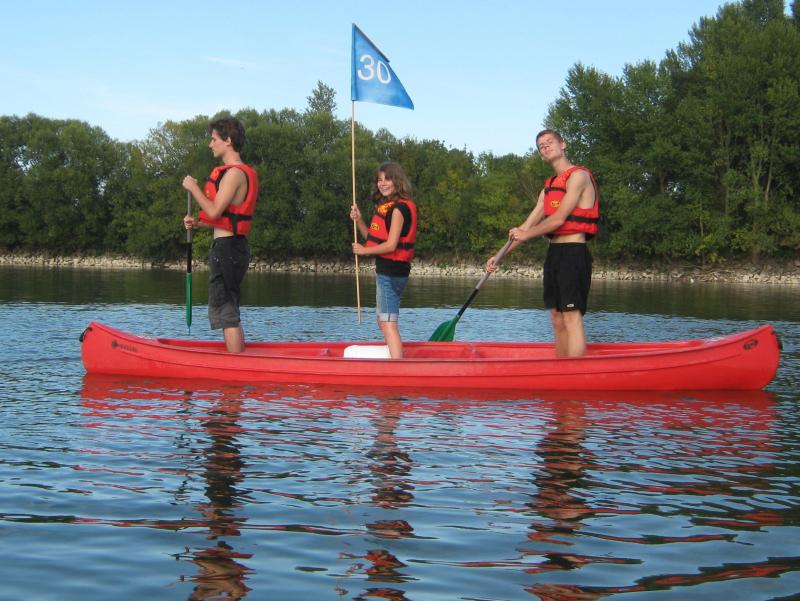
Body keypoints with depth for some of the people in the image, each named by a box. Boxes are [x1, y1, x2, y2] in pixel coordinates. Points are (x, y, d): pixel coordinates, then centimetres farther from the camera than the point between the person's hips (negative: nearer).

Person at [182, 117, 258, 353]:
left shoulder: (234, 173, -15)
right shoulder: (238, 172, 18)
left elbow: (214, 211, -22)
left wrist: (193, 188, -9)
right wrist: (198, 222, 9)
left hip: (226, 247, -11)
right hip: (232, 247, 11)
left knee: (225, 311, -7)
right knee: (228, 312, 16)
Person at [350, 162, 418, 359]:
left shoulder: (399, 208, -15)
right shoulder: (386, 206, 15)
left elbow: (390, 245, -20)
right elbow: (373, 238, 15)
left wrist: (364, 250, -8)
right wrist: (358, 220, 0)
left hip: (391, 271, -10)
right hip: (387, 270, 10)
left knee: (388, 323, -12)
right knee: (383, 321, 20)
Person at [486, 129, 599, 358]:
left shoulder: (578, 176, -5)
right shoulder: (548, 188, 21)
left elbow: (559, 219, -13)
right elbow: (526, 227, 19)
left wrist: (525, 234, -3)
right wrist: (499, 256, 13)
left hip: (573, 252, -9)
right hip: (554, 253, 9)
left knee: (572, 317, -13)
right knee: (557, 319, 7)